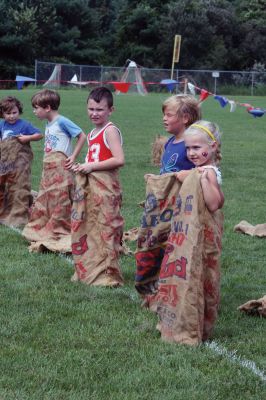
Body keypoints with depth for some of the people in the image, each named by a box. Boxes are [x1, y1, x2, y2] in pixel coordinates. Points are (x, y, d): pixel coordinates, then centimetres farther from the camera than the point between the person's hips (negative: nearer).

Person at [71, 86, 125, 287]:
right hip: (89, 186, 9)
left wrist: (91, 166, -17)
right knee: (85, 229, 15)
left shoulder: (110, 130, -13)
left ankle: (107, 275, 4)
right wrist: (82, 167, 8)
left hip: (105, 186, -9)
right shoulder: (93, 133, 14)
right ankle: (87, 270, 26)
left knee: (105, 230, -4)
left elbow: (119, 160, -24)